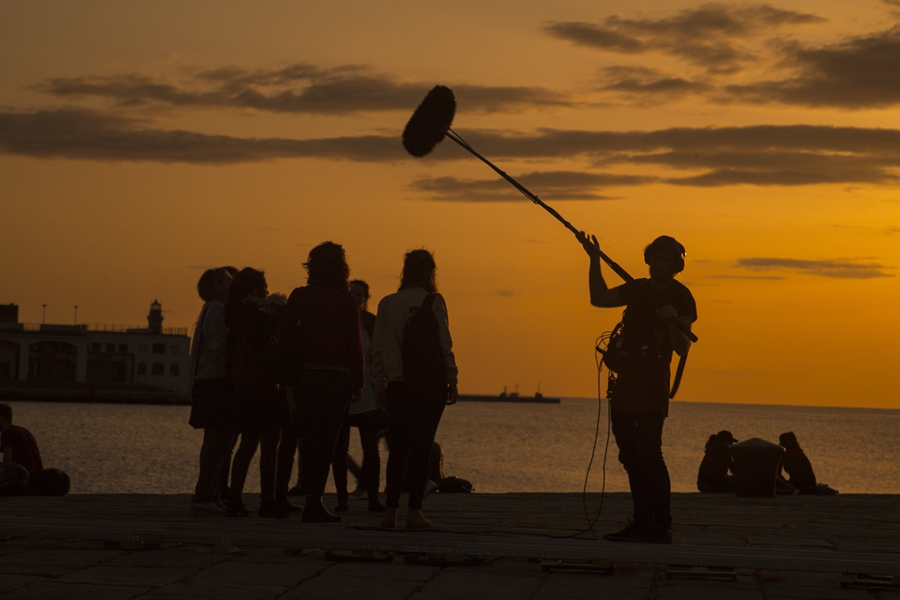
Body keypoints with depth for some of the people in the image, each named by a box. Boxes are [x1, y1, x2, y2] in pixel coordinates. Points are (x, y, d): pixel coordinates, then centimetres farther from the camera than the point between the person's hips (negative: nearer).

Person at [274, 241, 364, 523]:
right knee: (326, 440, 0)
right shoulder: (347, 300, -3)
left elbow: (281, 334, 0)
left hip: (306, 375, 2)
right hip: (337, 376, -2)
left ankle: (312, 500, 12)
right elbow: (355, 344, -3)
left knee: (309, 439, 11)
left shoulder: (300, 296, 2)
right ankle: (314, 502, -6)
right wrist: (358, 382, 3)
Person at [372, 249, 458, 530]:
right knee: (421, 446, 0)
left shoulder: (387, 303, 5)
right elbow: (444, 345, -8)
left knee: (398, 448, 9)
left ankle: (391, 510, 5)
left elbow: (377, 348, 7)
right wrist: (452, 380, -1)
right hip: (430, 382, -3)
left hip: (397, 383, 3)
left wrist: (380, 385, 13)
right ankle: (414, 511, -2)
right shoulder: (434, 302, -6)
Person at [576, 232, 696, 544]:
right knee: (632, 457, 9)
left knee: (649, 455, -13)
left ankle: (661, 526, -13)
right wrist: (594, 260, 7)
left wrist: (672, 320, -29)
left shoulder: (681, 298, -5)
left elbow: (682, 348, -11)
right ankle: (642, 523, 15)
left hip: (651, 388, -8)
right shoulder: (637, 289, 16)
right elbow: (599, 298, 14)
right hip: (625, 385, 8)